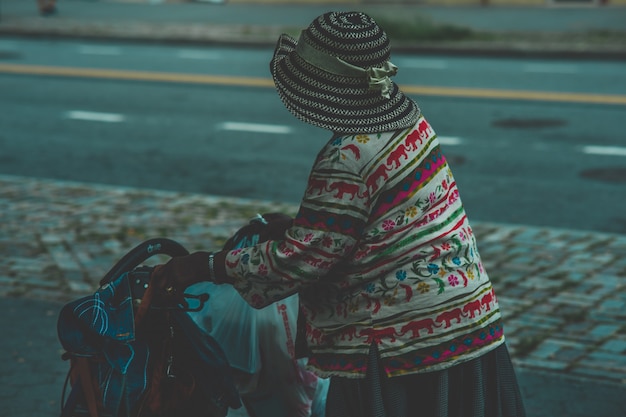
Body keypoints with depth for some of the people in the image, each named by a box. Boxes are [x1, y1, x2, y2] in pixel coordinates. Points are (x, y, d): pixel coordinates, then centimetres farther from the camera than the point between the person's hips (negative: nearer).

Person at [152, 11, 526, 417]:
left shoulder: (347, 160, -20)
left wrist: (209, 267, -6)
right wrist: (292, 225, 18)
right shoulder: (410, 121, 6)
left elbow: (301, 259, -15)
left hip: (401, 344, -9)